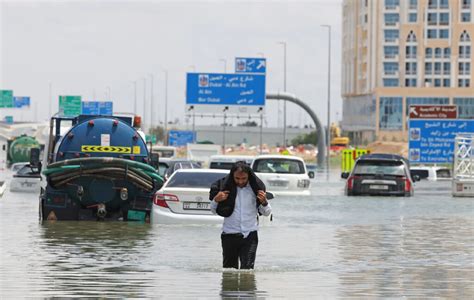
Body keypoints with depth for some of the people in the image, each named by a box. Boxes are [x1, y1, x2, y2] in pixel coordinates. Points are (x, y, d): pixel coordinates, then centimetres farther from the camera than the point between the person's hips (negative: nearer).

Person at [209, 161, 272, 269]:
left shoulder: (256, 187, -1)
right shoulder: (225, 186, -2)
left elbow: (266, 213, 8)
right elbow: (214, 210, 9)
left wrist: (264, 202, -13)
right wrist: (216, 200, -12)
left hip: (250, 236, -1)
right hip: (229, 235, 1)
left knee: (247, 268, -12)